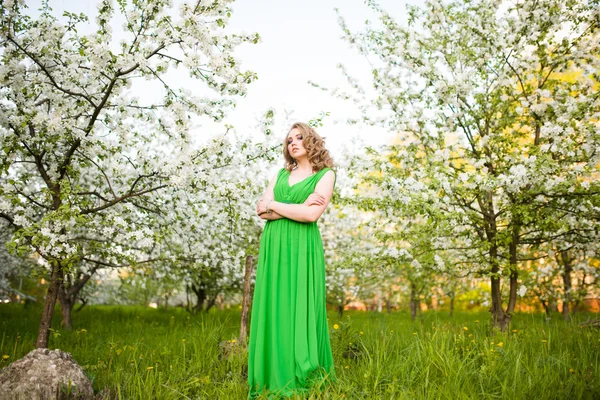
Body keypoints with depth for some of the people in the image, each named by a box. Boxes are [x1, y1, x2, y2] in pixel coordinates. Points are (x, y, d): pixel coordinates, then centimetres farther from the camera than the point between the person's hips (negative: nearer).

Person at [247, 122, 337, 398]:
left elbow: (312, 214, -14)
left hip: (302, 248, -5)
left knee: (299, 310, -4)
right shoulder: (281, 174, 17)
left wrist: (274, 204, -4)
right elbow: (261, 210, 4)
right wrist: (298, 206, -9)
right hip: (273, 246, 5)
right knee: (273, 310, 3)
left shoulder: (325, 174, 1)